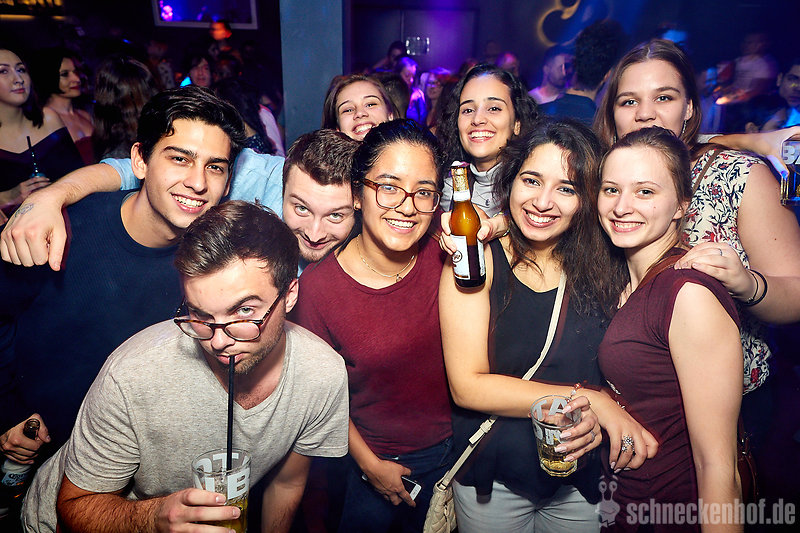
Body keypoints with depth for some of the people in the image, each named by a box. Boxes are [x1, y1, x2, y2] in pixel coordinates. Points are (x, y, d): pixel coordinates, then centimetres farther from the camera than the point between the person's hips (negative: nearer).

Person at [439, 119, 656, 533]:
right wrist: (588, 400, -21)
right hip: (492, 480, -1)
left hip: (584, 479, 2)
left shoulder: (605, 266, -6)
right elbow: (467, 386, -20)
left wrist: (598, 419, -27)